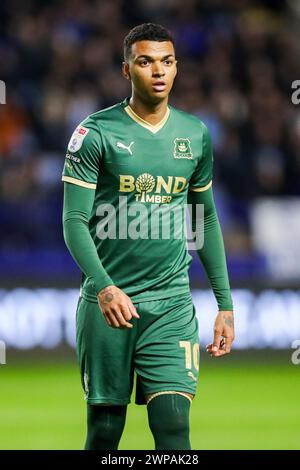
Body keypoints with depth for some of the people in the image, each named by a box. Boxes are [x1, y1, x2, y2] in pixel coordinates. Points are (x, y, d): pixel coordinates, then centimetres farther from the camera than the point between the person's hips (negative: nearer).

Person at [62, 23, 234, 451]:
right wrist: (104, 287, -23)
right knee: (105, 428, 4)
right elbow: (75, 222, -8)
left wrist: (225, 304, 15)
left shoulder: (195, 134, 9)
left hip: (172, 305, 2)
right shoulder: (96, 133, -4)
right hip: (108, 303, -2)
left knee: (174, 425, -12)